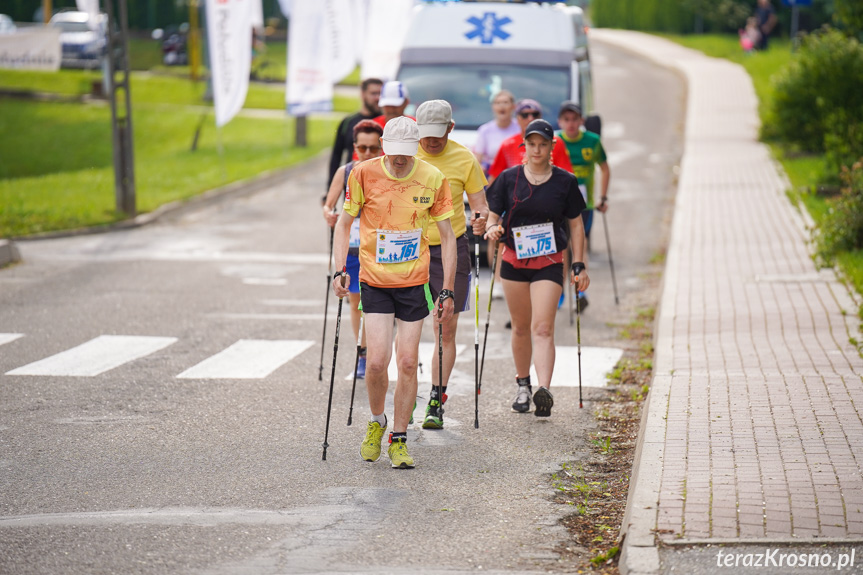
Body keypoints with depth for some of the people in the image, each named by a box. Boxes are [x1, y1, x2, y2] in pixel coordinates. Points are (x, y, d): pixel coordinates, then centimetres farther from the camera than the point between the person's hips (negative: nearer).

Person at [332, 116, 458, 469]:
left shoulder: (433, 179, -6)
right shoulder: (364, 174, -8)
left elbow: (447, 236, 1)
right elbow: (344, 223, 5)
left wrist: (447, 290, -2)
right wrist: (339, 271, -6)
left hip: (414, 282, 1)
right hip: (375, 281, -1)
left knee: (407, 363, -1)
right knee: (376, 362, -10)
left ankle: (398, 440, 13)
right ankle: (377, 422, 19)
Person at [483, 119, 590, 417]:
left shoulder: (565, 181, 1)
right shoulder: (509, 178, 2)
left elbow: (576, 224, 7)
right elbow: (493, 216, 7)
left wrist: (579, 265, 2)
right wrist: (492, 229, -18)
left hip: (549, 262, -2)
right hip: (514, 260, 2)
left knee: (543, 328, -14)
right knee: (521, 328, 12)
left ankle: (544, 389, -26)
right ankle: (523, 385, 29)